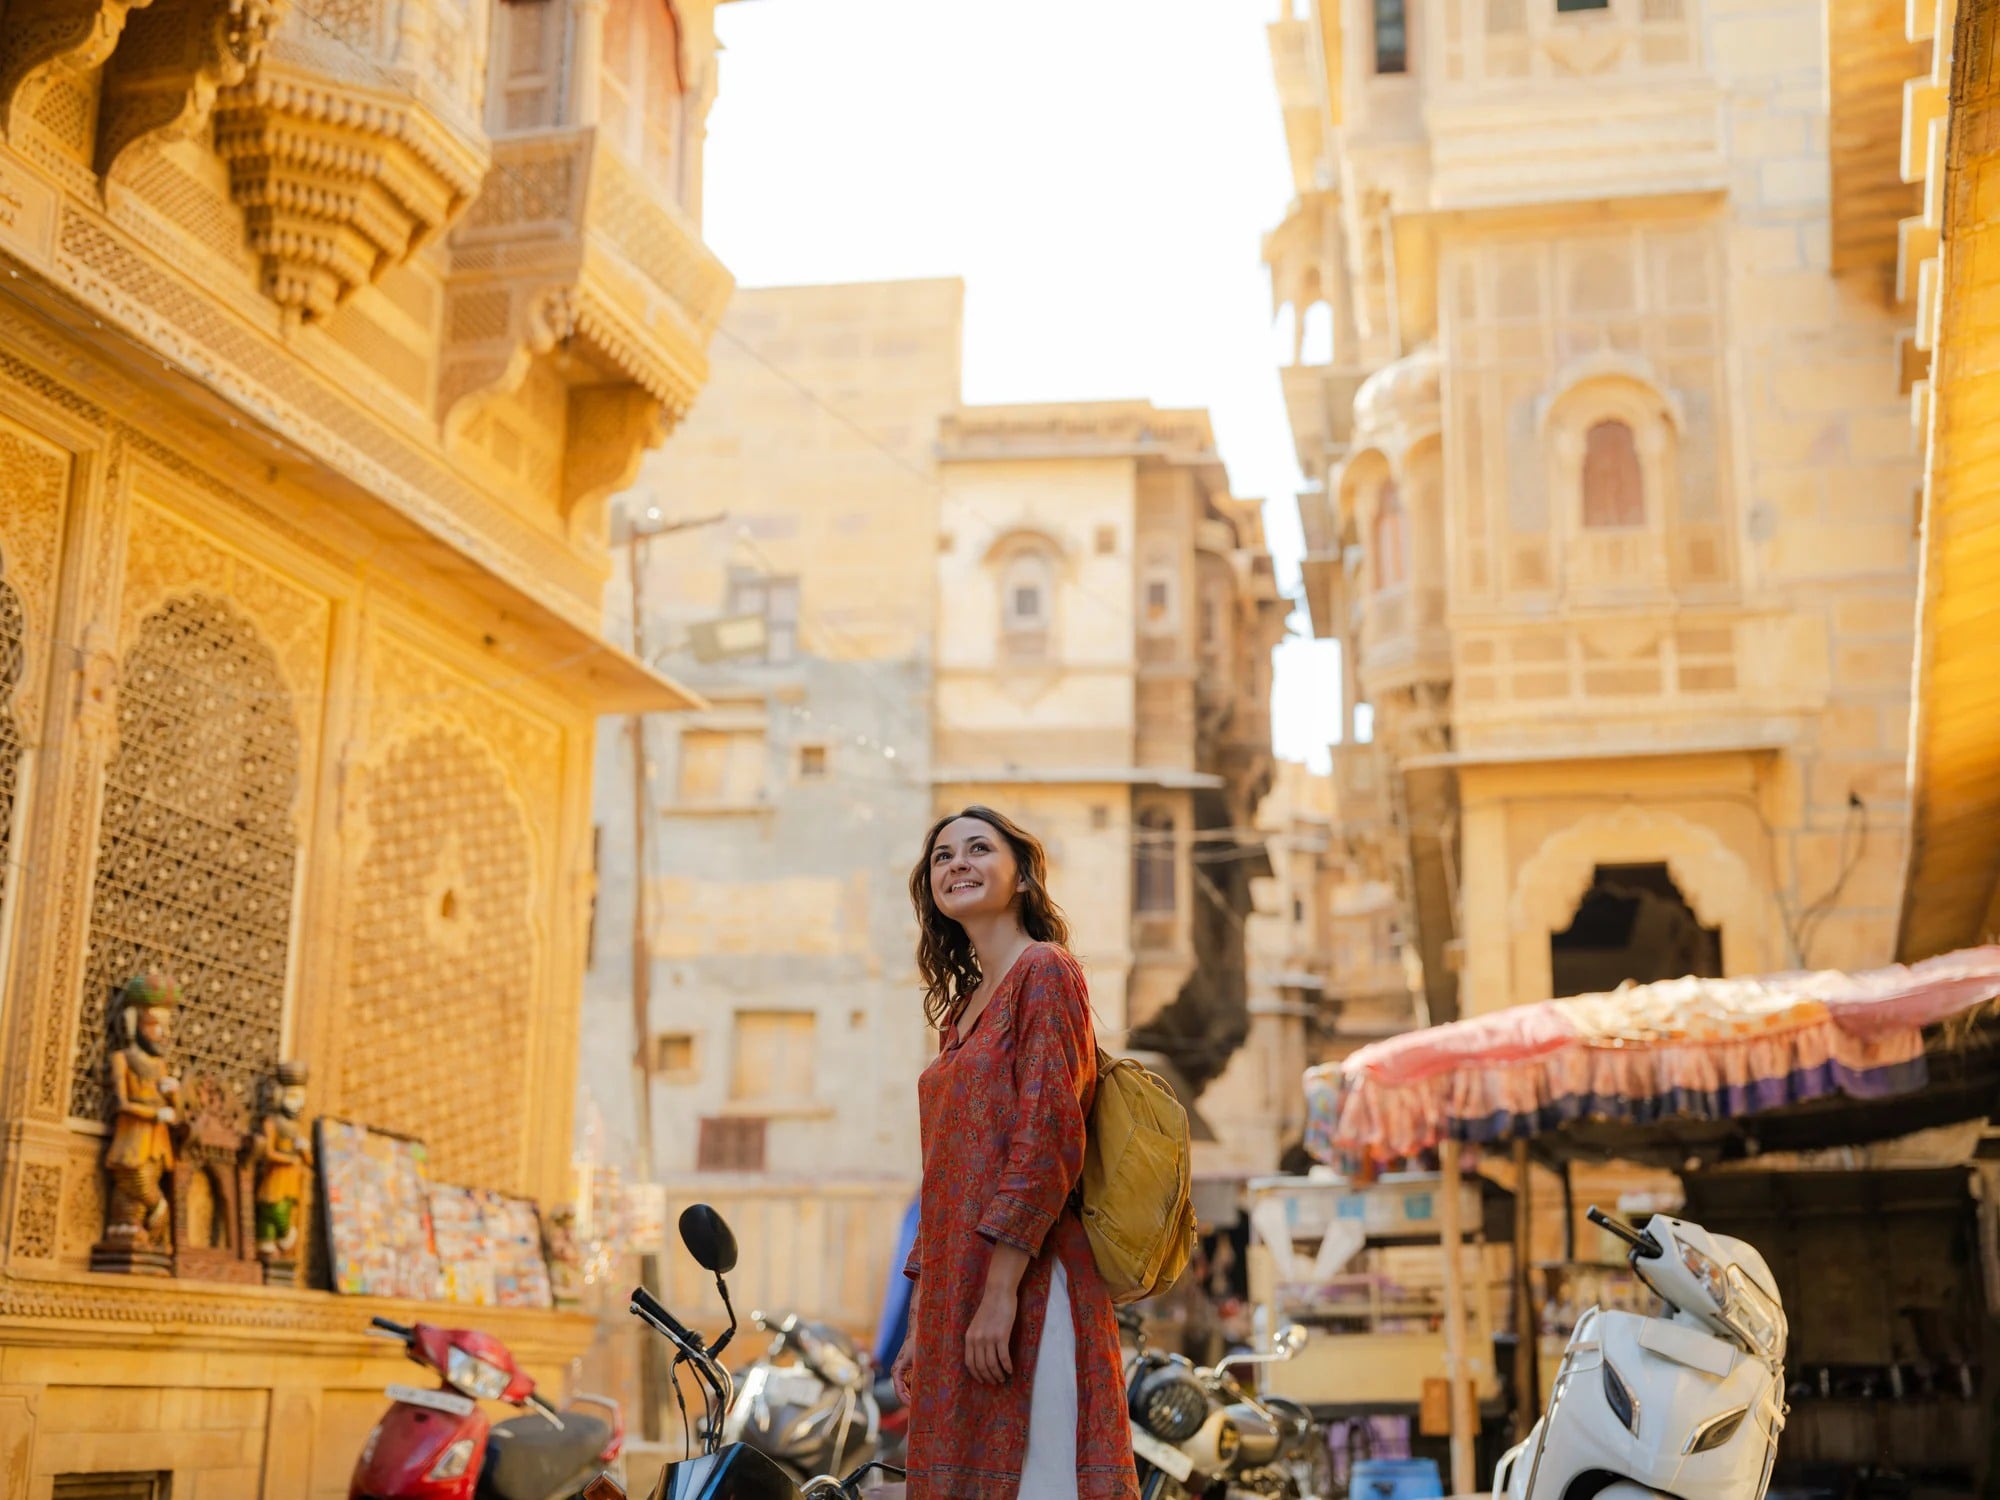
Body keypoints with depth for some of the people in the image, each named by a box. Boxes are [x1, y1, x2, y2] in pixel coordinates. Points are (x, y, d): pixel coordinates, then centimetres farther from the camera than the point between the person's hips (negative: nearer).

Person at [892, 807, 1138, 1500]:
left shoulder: (1045, 970, -5)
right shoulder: (960, 1009, 21)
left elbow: (1048, 1137, -15)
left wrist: (1001, 1290, -21)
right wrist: (919, 1325, 17)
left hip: (1027, 1286, -8)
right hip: (954, 1297, 8)